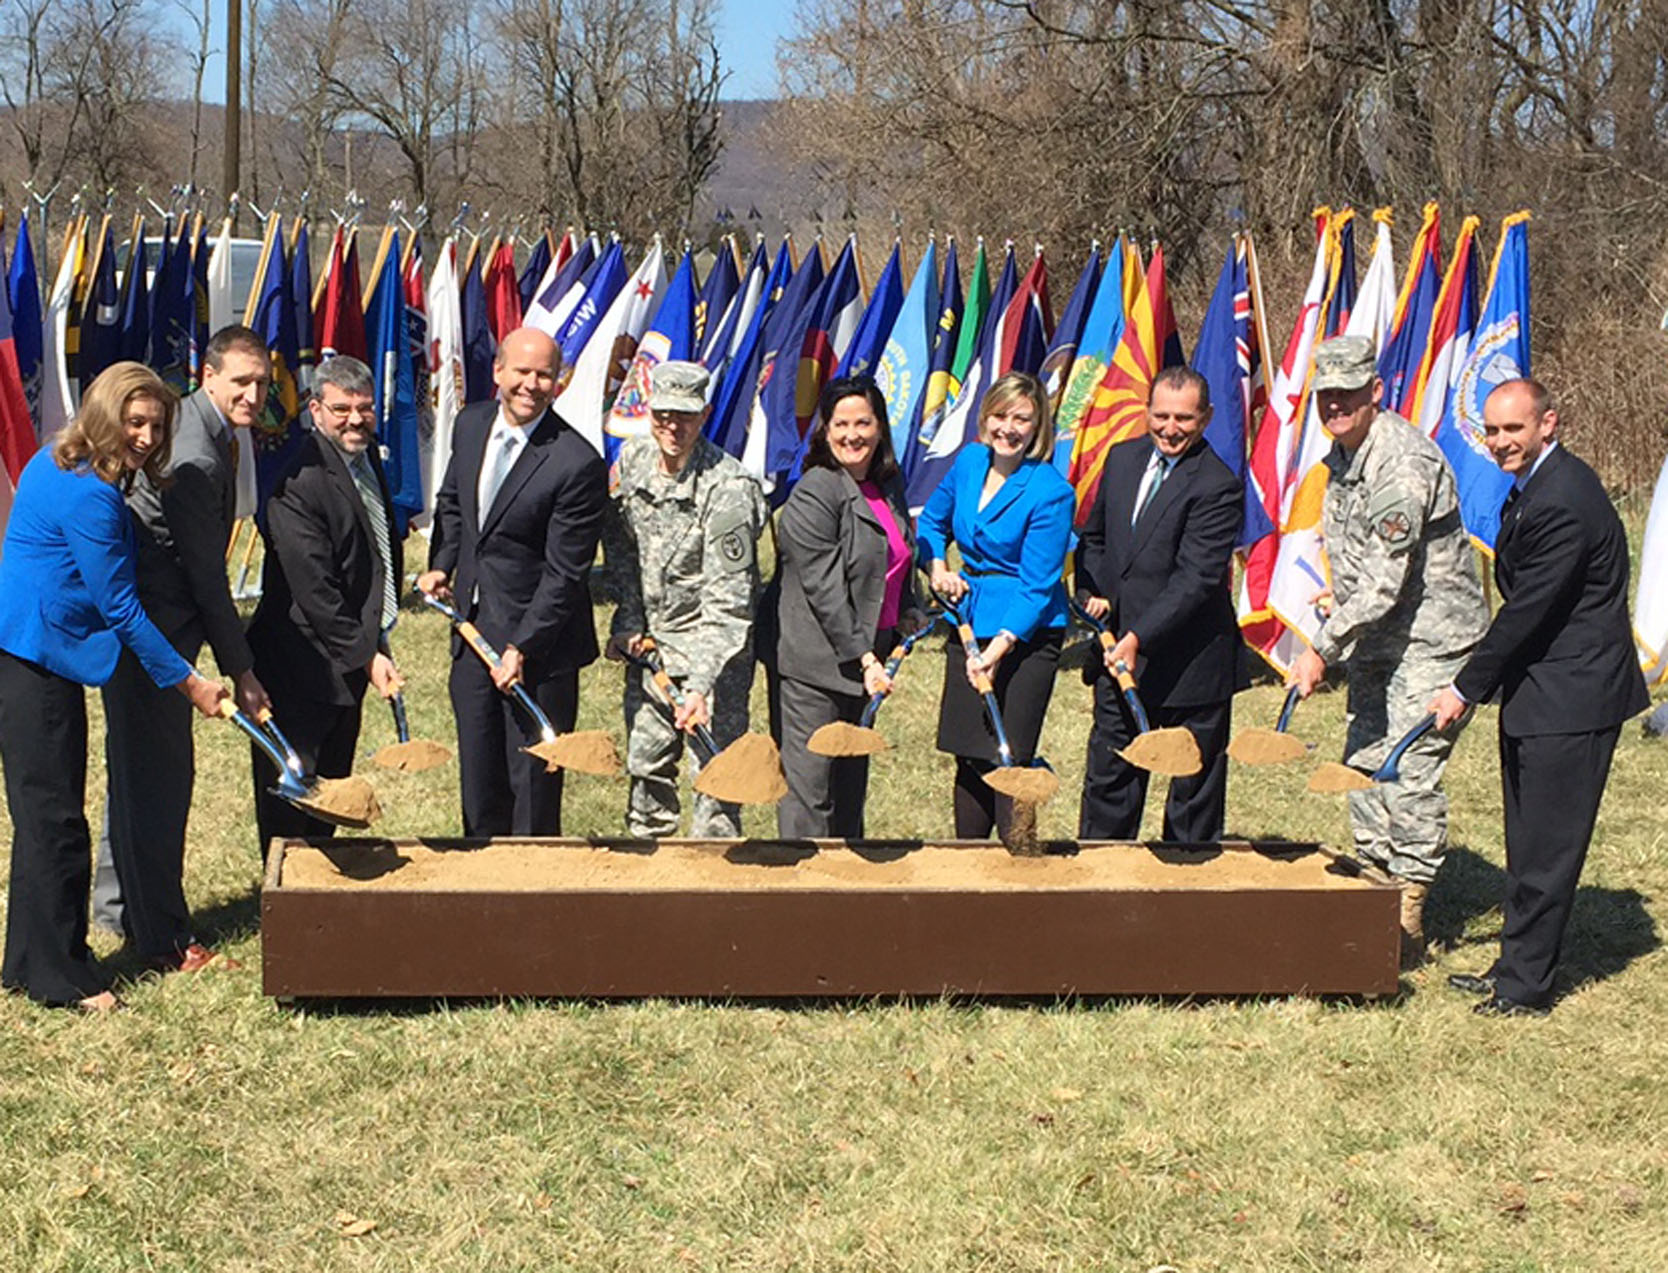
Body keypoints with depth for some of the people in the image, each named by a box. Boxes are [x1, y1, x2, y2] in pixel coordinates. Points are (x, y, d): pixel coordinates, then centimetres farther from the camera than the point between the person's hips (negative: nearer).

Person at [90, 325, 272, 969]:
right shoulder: (194, 460, -23)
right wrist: (239, 669, -17)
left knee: (139, 769, 20)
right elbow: (206, 577, -22)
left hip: (141, 625, 11)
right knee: (159, 775, -5)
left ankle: (117, 903, 35)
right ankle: (160, 938, 2)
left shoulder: (189, 425, 11)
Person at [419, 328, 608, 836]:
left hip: (540, 645, -6)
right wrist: (441, 564, 6)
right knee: (478, 776, 16)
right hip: (473, 629, 6)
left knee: (533, 782, 4)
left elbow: (564, 573, -17)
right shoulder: (470, 424, 2)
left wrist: (521, 649, -18)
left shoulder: (577, 463, -19)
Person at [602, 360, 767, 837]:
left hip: (712, 645, -6)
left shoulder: (728, 488, -22)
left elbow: (726, 601, -25)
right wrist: (629, 623, 4)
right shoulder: (631, 460, -2)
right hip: (649, 639, 6)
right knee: (645, 761, 13)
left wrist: (700, 685, -31)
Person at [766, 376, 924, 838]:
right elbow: (824, 588, -19)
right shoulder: (814, 493, -15)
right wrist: (864, 658, -20)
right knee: (810, 787, -5)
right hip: (813, 664, -8)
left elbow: (900, 565, 26)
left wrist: (907, 620, 13)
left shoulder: (889, 484, 10)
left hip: (863, 655, 8)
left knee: (851, 780, 16)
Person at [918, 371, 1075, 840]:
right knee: (969, 757, 12)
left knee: (1009, 760, -8)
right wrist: (937, 568, 4)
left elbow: (1036, 586, -16)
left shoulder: (1050, 493, -15)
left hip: (1026, 633, -6)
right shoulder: (970, 461, 4)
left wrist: (999, 647, -26)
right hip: (969, 623, 6)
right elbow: (932, 521, 22)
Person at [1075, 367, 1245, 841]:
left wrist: (1139, 638, -29)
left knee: (1194, 790, 6)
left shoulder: (1217, 487, -16)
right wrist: (1092, 592, 4)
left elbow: (1195, 579, -22)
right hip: (1118, 658, 6)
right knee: (1107, 779, 15)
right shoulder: (1122, 459, 7)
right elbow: (1093, 535, 21)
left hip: (1190, 668, -6)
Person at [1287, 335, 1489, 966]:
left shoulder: (1403, 462, -22)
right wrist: (1341, 604, 14)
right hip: (1376, 639, 9)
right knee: (1364, 765, 10)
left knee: (1409, 772, -10)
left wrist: (1322, 649, -23)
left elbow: (1386, 581, -26)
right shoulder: (1341, 455, 8)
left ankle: (1408, 921, -2)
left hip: (1432, 638, -9)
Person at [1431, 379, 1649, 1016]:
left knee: (1546, 845, -3)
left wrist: (1466, 688, -14)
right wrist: (1481, 680, 15)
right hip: (1538, 689, 11)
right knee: (1529, 842, 18)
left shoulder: (1562, 504, -22)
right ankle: (1517, 967, 28)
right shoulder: (1534, 486, 10)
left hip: (1570, 698, -11)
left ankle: (1525, 986, 4)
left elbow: (1528, 610, -21)